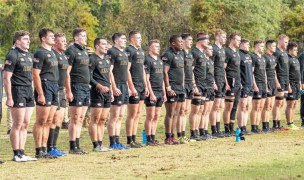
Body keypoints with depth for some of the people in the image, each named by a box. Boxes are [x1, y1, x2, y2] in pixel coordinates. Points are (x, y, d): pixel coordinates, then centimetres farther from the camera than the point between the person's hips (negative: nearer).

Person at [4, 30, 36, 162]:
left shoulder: (29, 55, 15)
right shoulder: (12, 55, -10)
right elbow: (6, 78, -13)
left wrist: (32, 93, 14)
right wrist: (9, 97, -17)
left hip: (29, 91, 8)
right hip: (18, 91, -8)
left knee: (25, 124, 9)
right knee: (18, 125, -5)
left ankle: (22, 153, 15)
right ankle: (16, 154, 0)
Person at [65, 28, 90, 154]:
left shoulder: (84, 51, 18)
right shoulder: (71, 51, -10)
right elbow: (67, 72, -14)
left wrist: (88, 86, 17)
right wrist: (68, 91, -19)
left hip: (86, 87, 9)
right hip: (76, 87, -9)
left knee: (80, 119, 10)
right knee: (75, 119, -6)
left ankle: (77, 146, 14)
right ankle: (73, 147, -3)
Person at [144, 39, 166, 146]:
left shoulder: (159, 61, 17)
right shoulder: (147, 60, -9)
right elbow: (146, 79, -13)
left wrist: (164, 93, 17)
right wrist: (151, 93, -18)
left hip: (160, 93, 8)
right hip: (152, 93, -8)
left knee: (156, 117, 9)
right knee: (150, 117, -5)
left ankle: (153, 138, 13)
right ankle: (149, 139, -2)